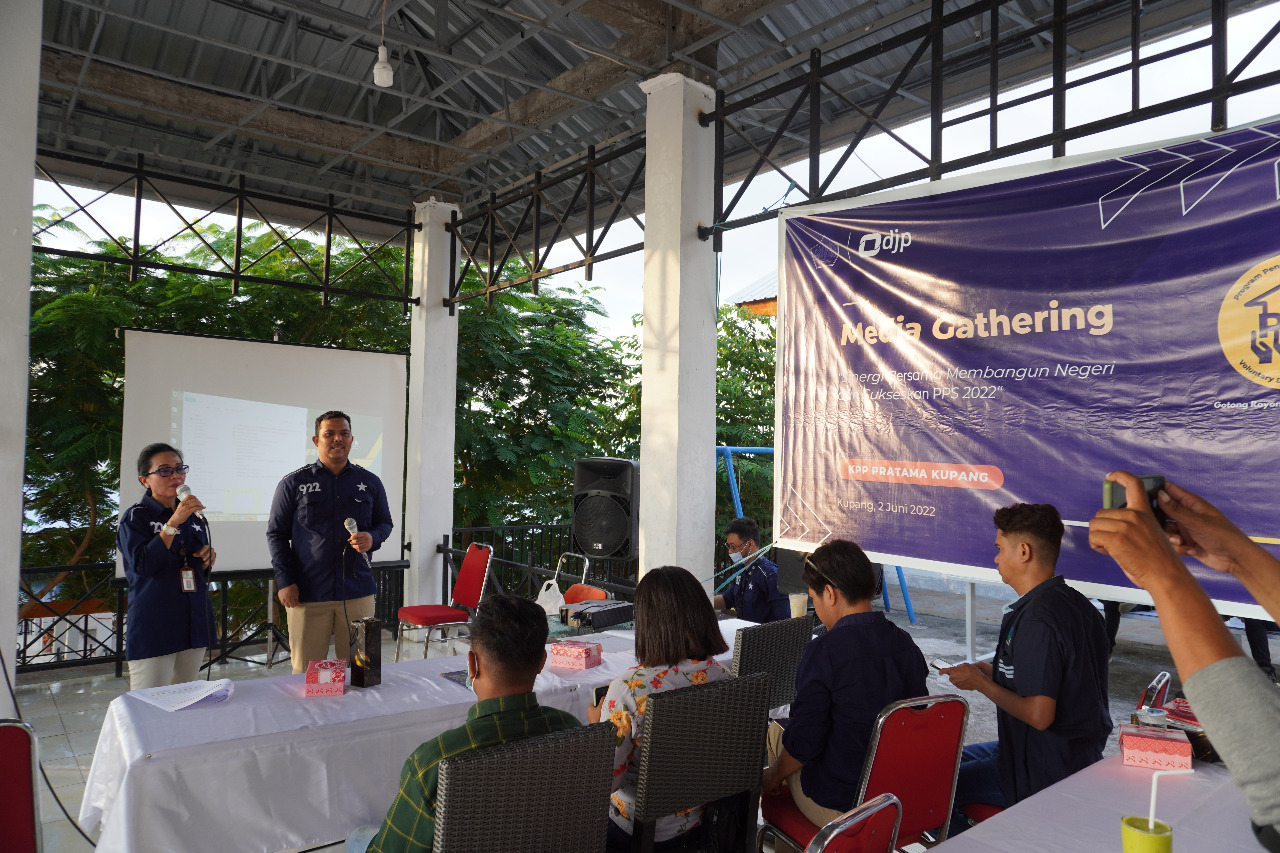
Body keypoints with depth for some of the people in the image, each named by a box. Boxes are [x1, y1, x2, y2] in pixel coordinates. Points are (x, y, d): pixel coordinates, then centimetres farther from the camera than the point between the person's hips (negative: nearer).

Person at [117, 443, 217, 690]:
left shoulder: (193, 516, 12)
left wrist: (208, 558, 1)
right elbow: (142, 565, -20)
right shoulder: (135, 517, -6)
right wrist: (173, 523, -24)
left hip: (194, 623, 6)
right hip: (154, 628, -6)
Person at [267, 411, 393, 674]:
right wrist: (285, 581, -3)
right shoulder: (293, 483, 4)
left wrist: (372, 538, -7)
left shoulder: (370, 483, 9)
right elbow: (276, 533, 6)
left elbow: (385, 523, 17)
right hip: (307, 593, -2)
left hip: (358, 592, 2)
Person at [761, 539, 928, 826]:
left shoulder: (823, 652, -25)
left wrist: (772, 777, 0)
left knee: (772, 730, 18)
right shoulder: (906, 644, -5)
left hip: (838, 806, -6)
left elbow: (803, 743, -20)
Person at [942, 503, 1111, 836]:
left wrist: (981, 683, -14)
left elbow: (1039, 715, -28)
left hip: (1045, 776, -10)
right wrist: (993, 673, 10)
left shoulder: (1035, 617, -26)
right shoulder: (1075, 602, 5)